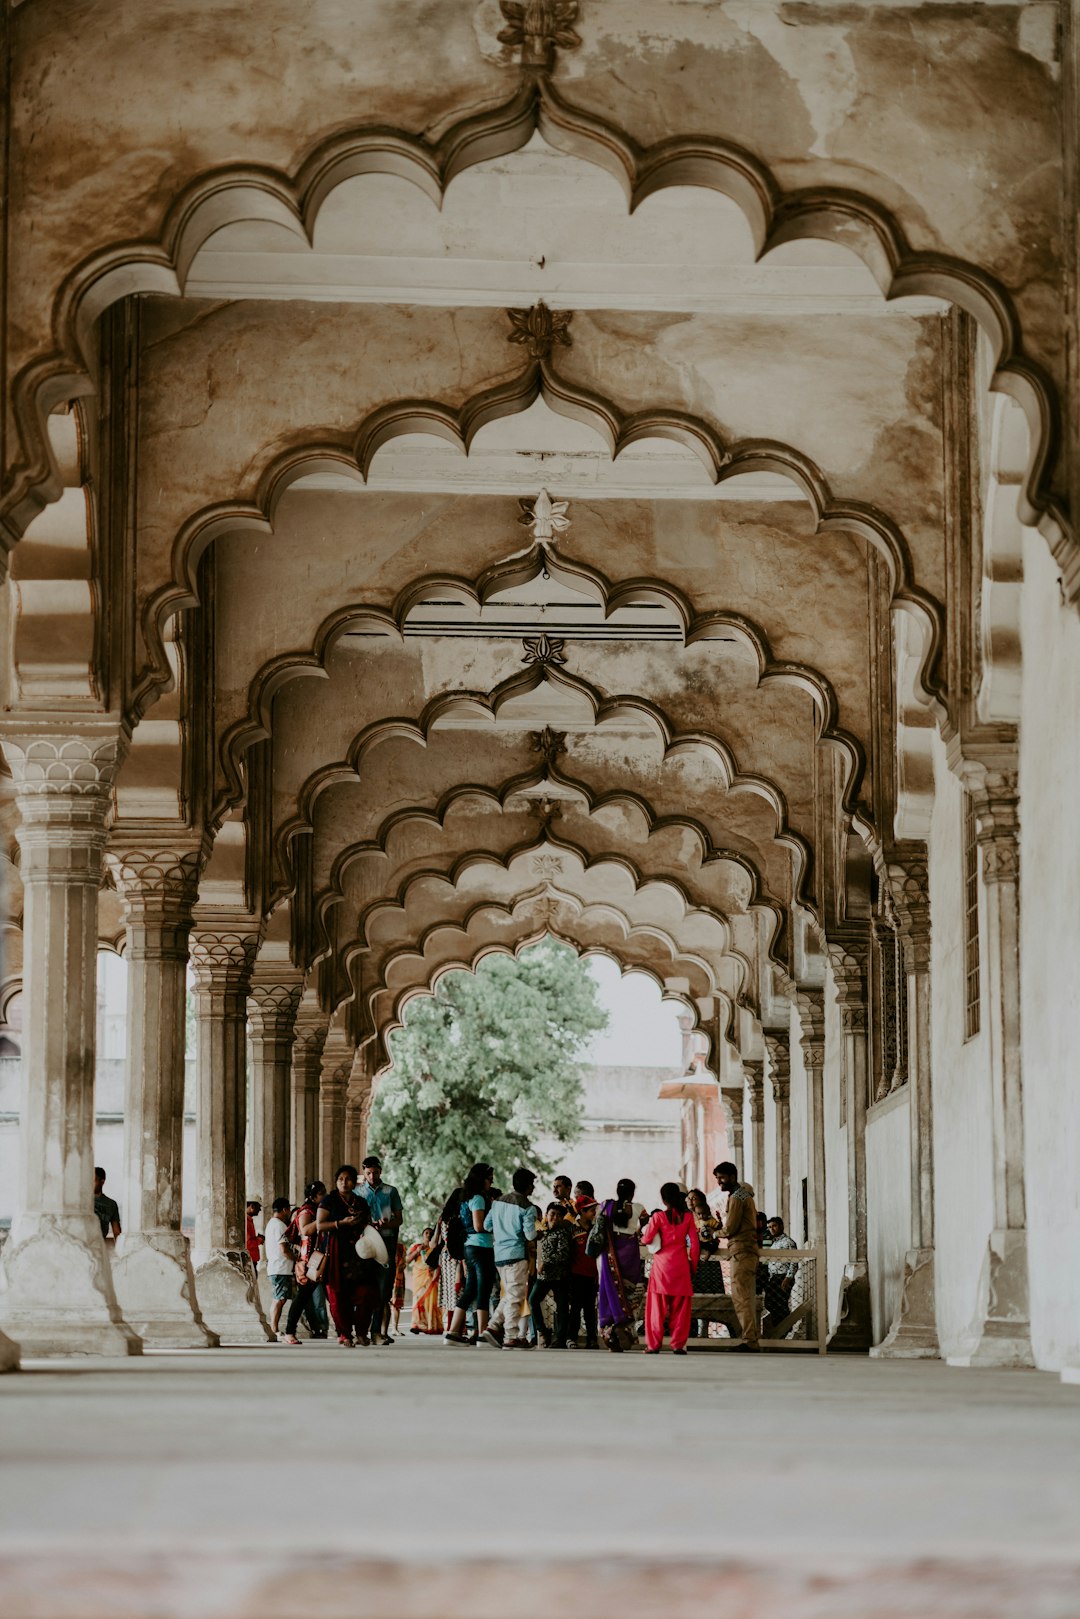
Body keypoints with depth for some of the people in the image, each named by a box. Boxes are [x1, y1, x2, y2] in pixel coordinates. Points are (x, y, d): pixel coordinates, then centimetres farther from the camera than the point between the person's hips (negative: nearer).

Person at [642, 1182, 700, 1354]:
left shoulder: (658, 1216, -5)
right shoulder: (687, 1217, 2)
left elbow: (646, 1239, -4)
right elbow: (694, 1243, 1)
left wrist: (643, 1233, 18)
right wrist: (693, 1265, 10)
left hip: (662, 1264, -1)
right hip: (681, 1265, 1)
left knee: (658, 1304, 3)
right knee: (680, 1306, 6)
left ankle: (654, 1344, 3)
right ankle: (678, 1344, 4)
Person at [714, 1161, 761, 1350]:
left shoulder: (736, 1198, -11)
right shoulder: (745, 1194, 21)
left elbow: (730, 1228, -15)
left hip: (741, 1251, -11)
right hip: (748, 1249, 11)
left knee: (741, 1297, -12)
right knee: (747, 1297, 10)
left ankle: (750, 1340, -16)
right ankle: (752, 1339, 9)